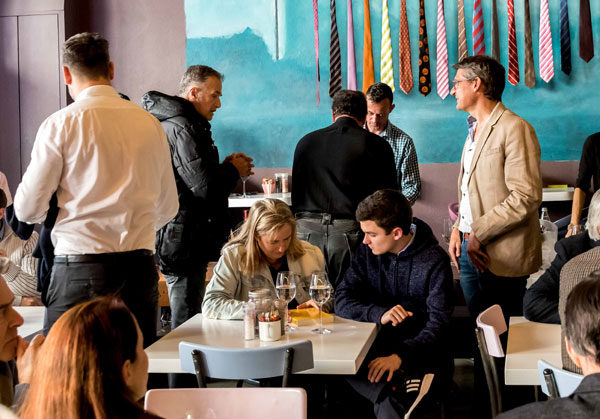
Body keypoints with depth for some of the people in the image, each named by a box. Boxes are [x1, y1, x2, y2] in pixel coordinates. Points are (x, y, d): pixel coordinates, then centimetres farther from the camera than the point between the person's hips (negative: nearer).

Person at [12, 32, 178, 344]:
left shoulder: (61, 124, -5)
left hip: (81, 265, -4)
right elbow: (168, 207, 15)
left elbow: (27, 210, -3)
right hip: (140, 265, 4)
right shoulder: (150, 123, 7)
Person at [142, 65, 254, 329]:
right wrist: (233, 170, -3)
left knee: (184, 322, 17)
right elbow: (206, 188, -22)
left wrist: (224, 168, 13)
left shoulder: (167, 123, 18)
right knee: (187, 326, -4)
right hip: (184, 245, -11)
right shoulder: (182, 128, -16)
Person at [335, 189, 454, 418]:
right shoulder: (367, 251, 3)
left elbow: (439, 323, -16)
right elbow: (341, 301, -1)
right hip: (376, 344, 4)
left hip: (419, 348, -4)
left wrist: (400, 355, -32)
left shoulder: (434, 260, -11)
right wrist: (379, 314, -21)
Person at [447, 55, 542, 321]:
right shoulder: (474, 129, 18)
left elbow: (526, 197, -20)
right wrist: (458, 229, 7)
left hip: (502, 255, -8)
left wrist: (478, 232, -17)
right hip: (469, 249, 8)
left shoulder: (515, 129, -13)